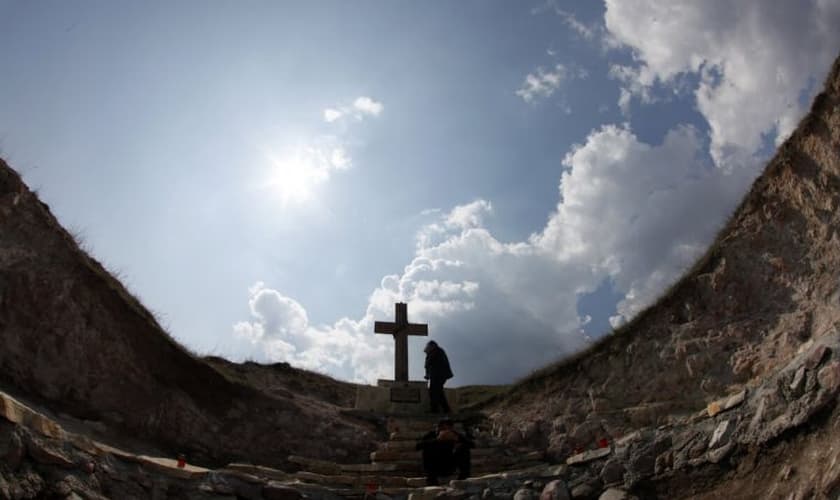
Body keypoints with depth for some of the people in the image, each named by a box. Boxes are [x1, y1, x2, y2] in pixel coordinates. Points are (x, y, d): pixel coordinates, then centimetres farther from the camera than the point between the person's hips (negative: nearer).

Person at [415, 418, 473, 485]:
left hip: (449, 467, 2)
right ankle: (431, 477, -23)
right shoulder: (431, 434, -17)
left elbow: (472, 444, -21)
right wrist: (437, 440, -45)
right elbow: (418, 445, -35)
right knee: (428, 448, -28)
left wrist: (457, 439, -39)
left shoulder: (456, 435, -10)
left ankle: (464, 475, -13)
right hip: (434, 467, -2)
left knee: (464, 447, -17)